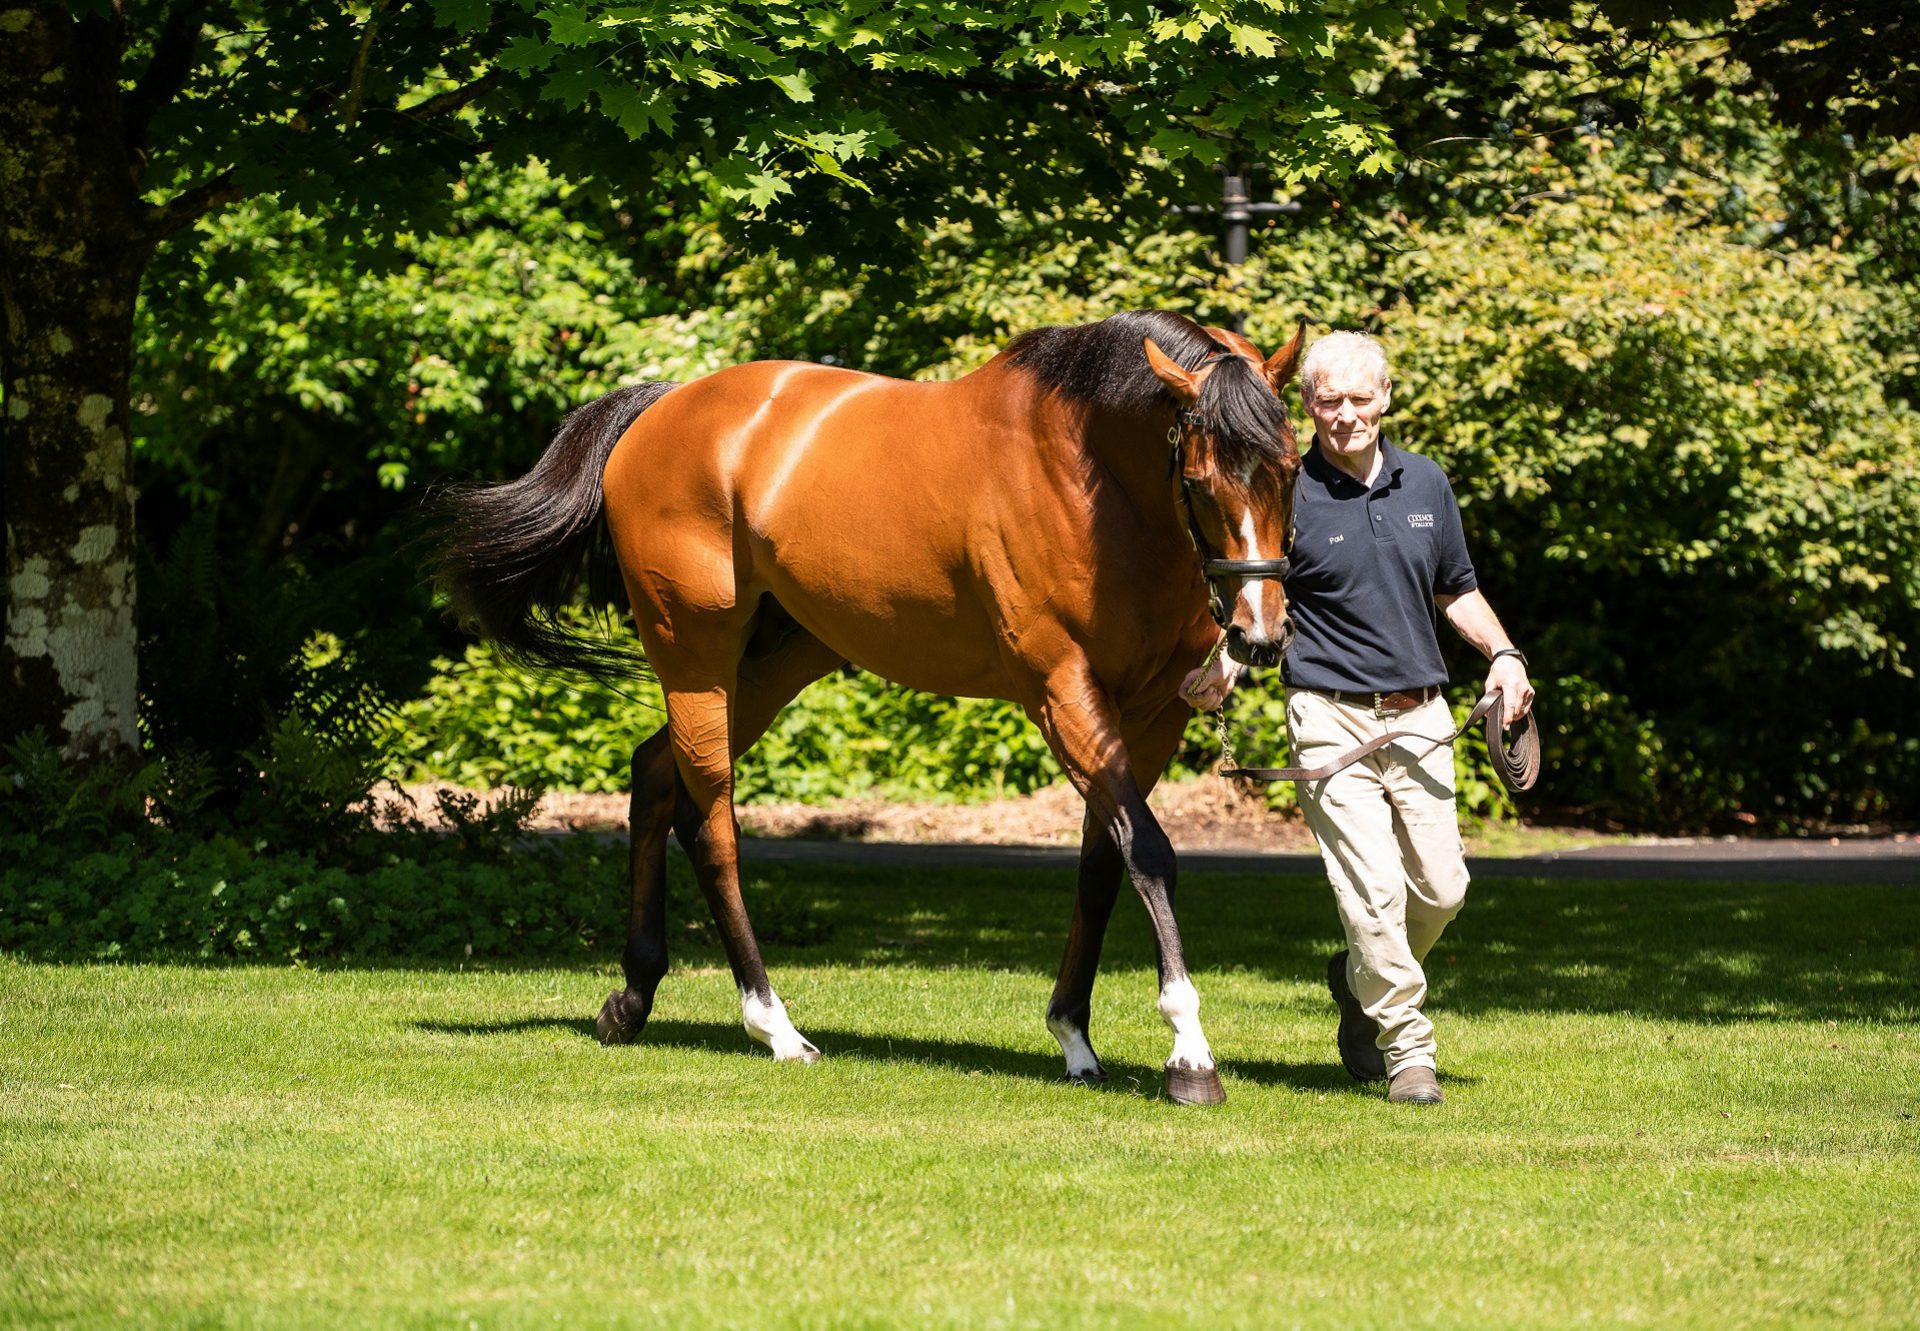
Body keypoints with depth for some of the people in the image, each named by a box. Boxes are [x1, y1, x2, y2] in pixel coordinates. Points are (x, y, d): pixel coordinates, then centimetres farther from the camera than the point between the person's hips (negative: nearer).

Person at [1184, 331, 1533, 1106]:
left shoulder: (1425, 485, 7)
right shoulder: (1290, 496, -7)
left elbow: (1457, 590, 19)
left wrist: (1502, 653, 3)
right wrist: (1224, 666, -25)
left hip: (1419, 716, 5)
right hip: (1332, 718, -5)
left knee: (1441, 888, 5)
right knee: (1375, 889, -12)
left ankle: (1361, 983, 33)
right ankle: (1407, 1050, -1)